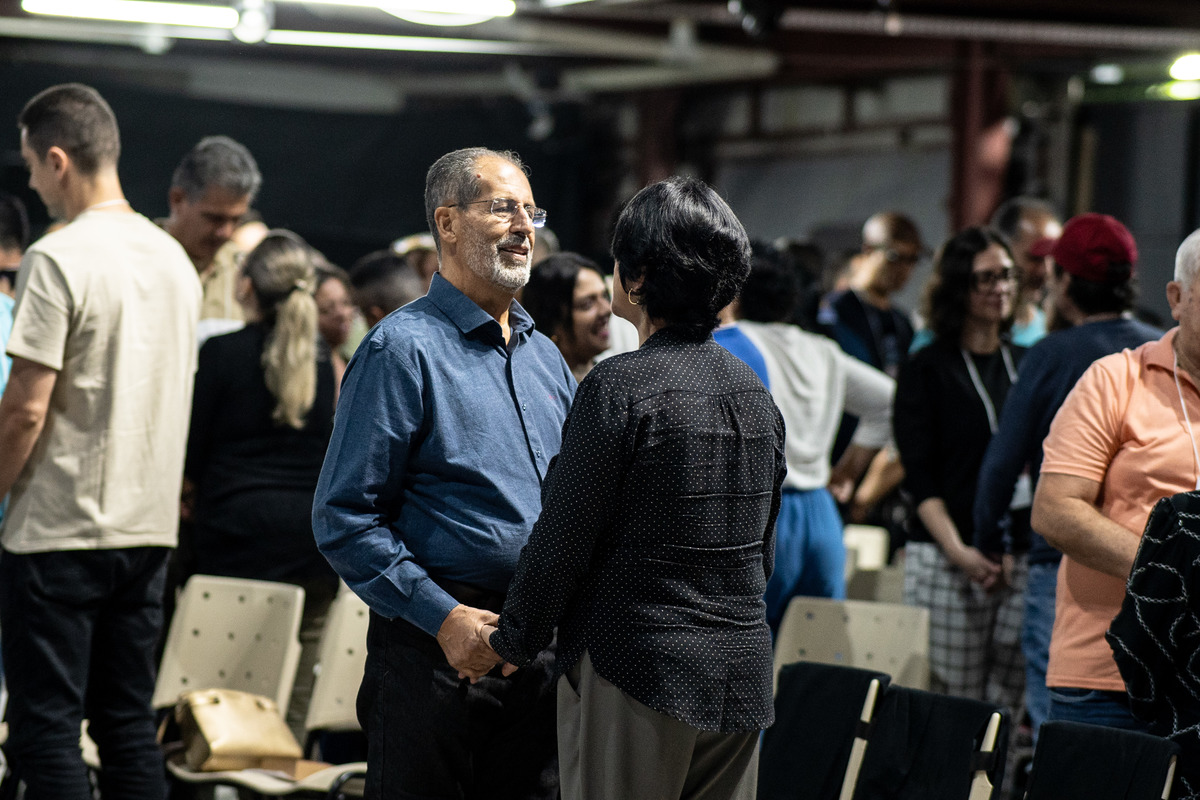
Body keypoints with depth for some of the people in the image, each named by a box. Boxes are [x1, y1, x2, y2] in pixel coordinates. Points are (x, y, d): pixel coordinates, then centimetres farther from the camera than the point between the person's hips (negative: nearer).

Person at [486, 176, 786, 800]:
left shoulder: (619, 386, -14)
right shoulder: (755, 392, 9)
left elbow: (561, 541, -12)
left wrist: (512, 642, 2)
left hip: (637, 677, -7)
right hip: (742, 678, 7)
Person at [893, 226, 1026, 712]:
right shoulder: (926, 370, 3)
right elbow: (919, 477, -2)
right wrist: (959, 552, -14)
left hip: (1023, 558, 4)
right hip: (945, 560, -4)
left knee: (1008, 703, -1)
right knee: (950, 704, -7)